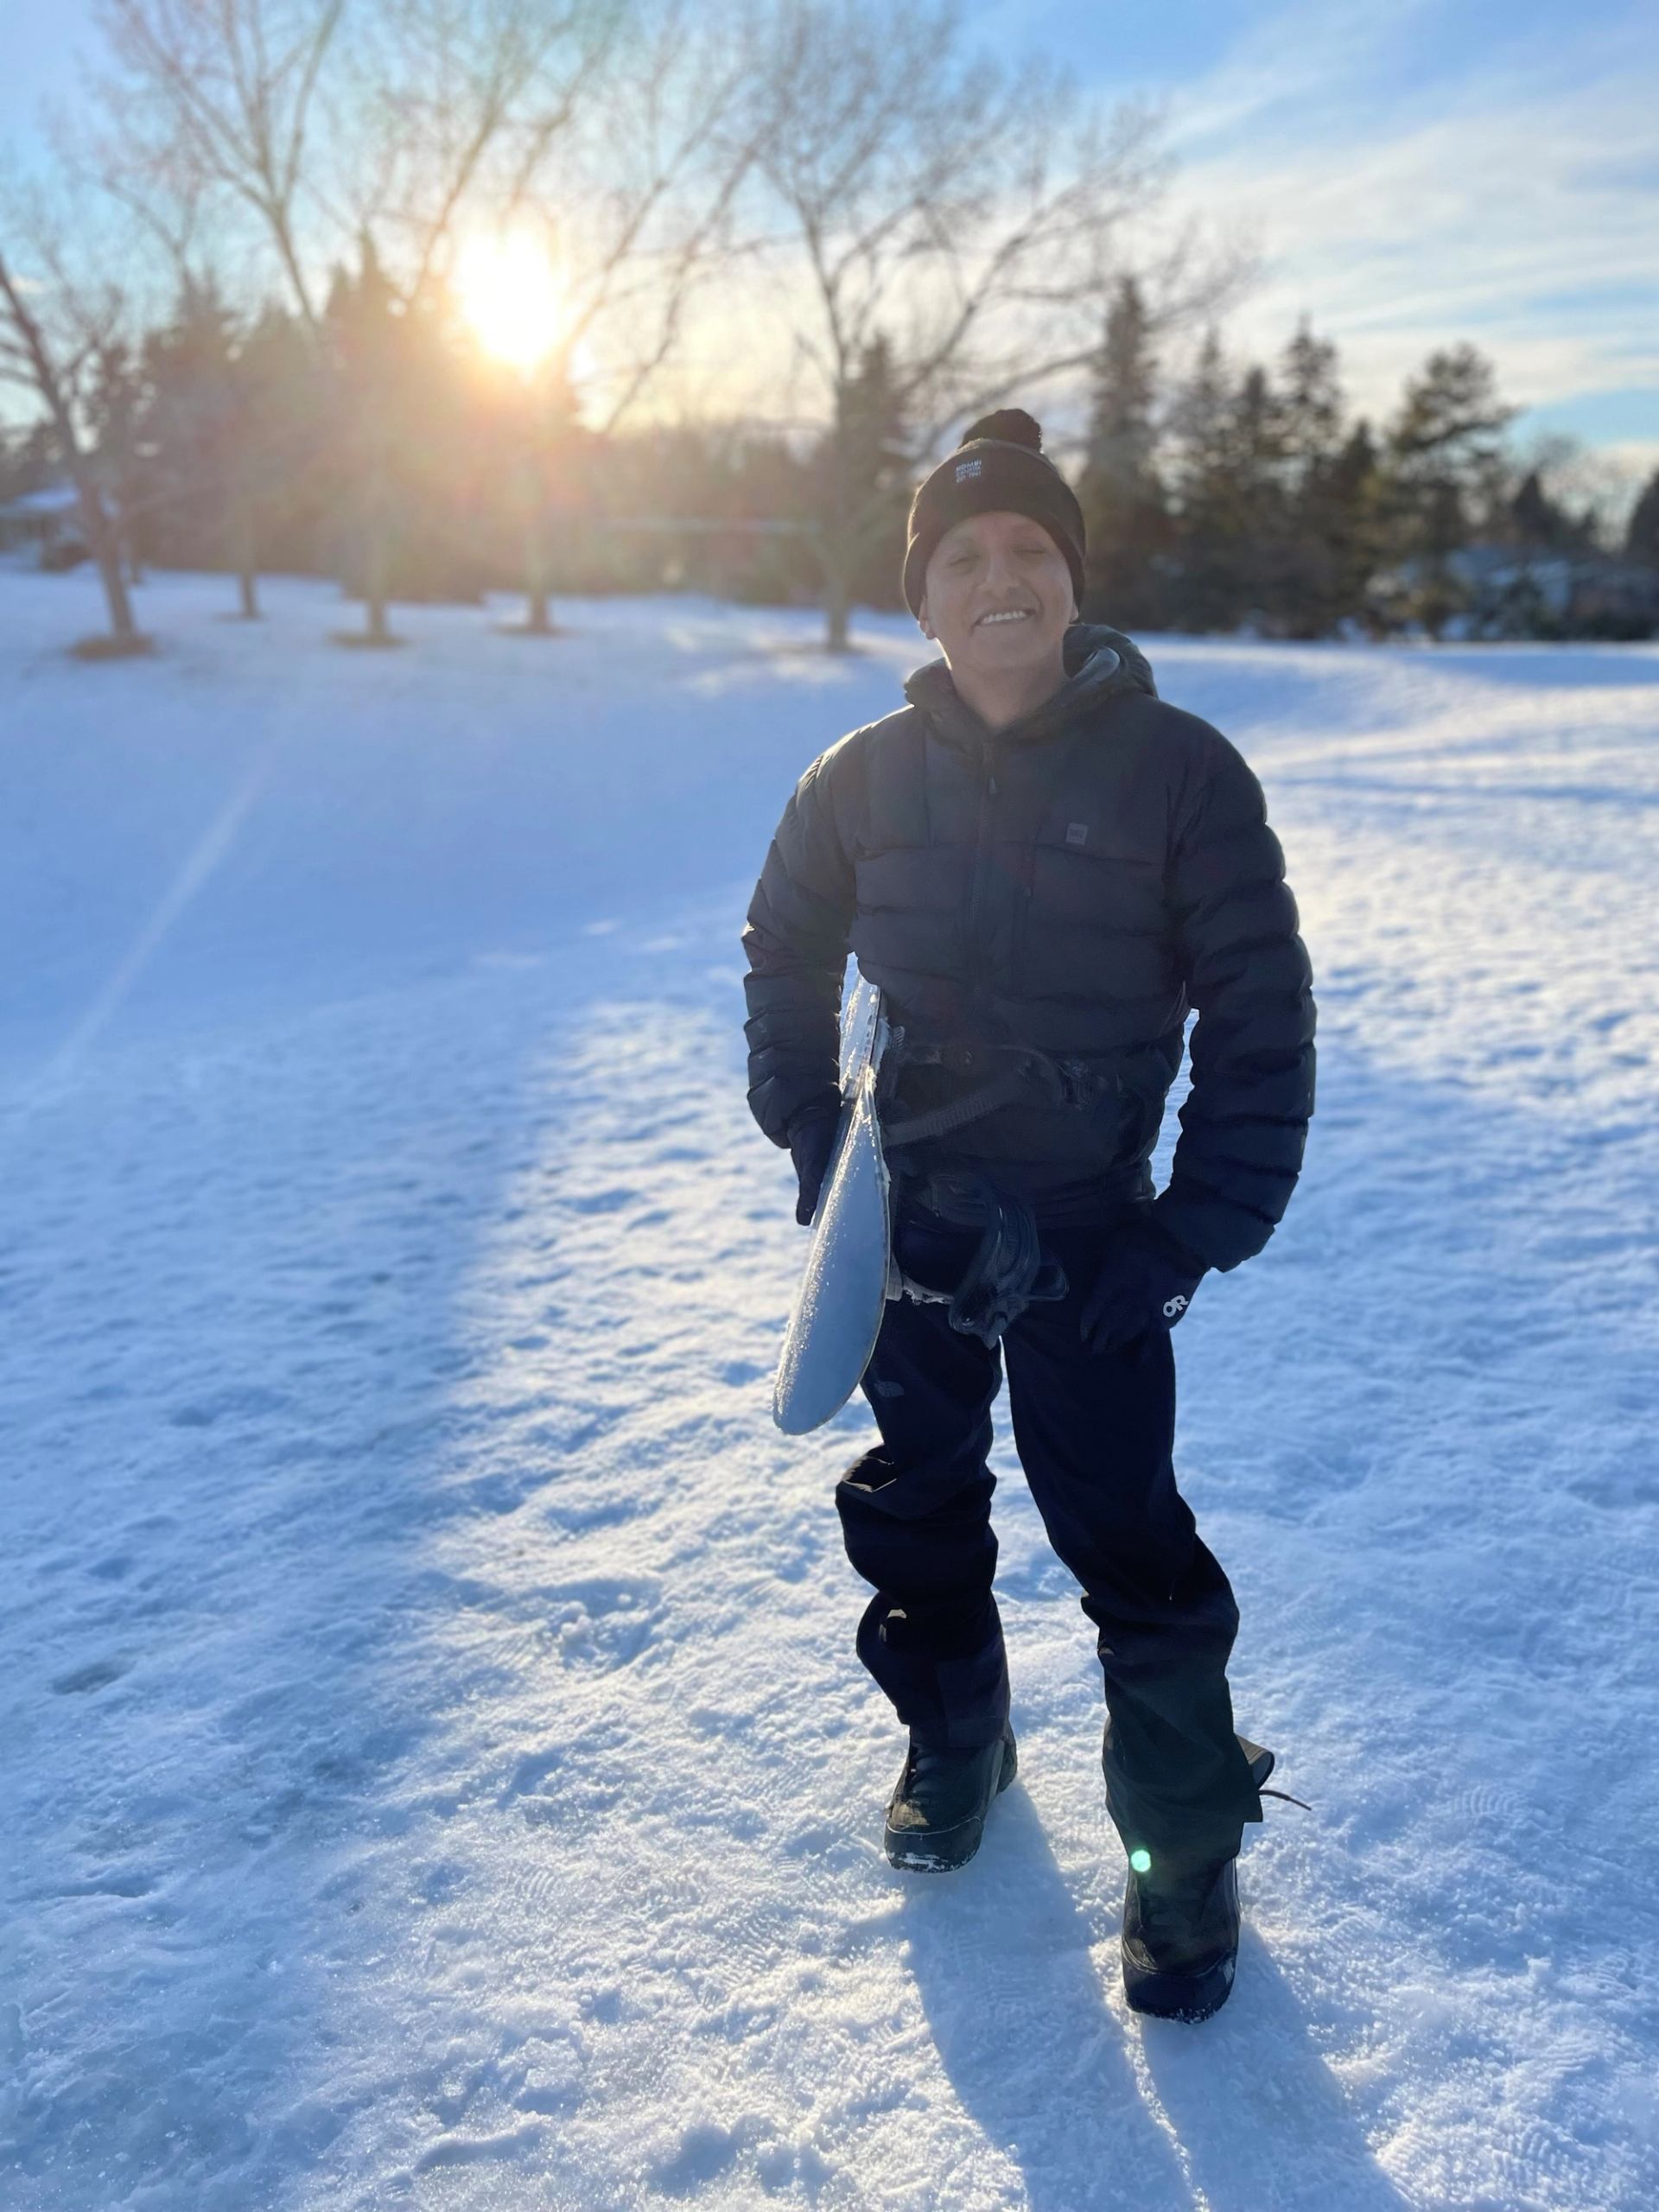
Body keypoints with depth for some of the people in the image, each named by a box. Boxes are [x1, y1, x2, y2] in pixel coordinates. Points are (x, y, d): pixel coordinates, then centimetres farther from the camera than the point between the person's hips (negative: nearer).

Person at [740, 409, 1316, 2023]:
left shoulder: (1175, 767, -10)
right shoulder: (863, 779, -2)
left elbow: (1260, 1018, -8)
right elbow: (784, 963, 13)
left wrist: (1197, 1230, -14)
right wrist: (809, 1137, 4)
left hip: (1086, 1232, -3)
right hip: (907, 1222, 3)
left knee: (1127, 1542, 0)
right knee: (915, 1504, 17)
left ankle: (1185, 1845, 24)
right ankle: (954, 1738, 43)